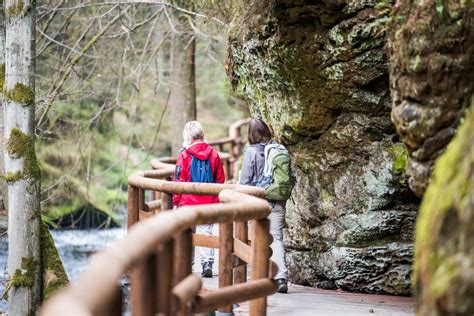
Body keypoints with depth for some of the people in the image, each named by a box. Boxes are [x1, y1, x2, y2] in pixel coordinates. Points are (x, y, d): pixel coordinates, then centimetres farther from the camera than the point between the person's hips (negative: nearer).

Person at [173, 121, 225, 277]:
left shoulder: (185, 155, -9)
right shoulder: (213, 154, 2)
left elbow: (179, 180, -7)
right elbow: (220, 179, 8)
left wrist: (176, 201, 2)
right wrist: (217, 200, 16)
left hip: (188, 202, -2)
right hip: (209, 203, 2)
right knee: (206, 232, 5)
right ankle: (207, 262, -9)